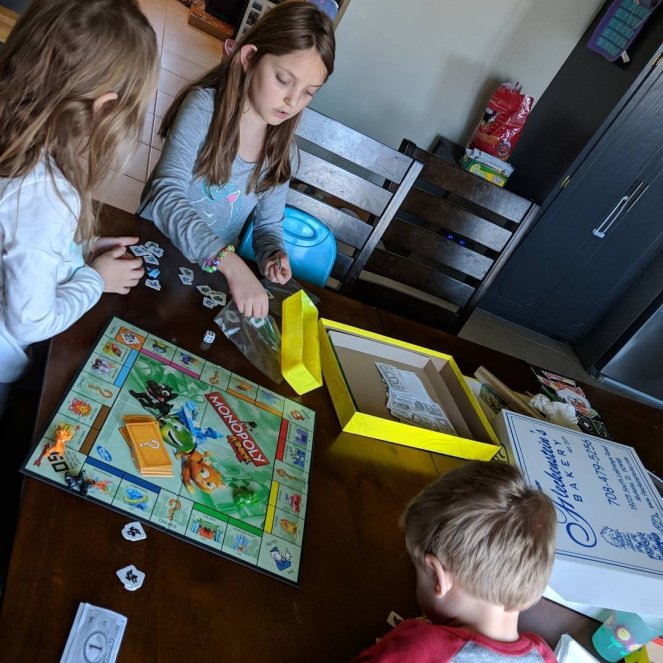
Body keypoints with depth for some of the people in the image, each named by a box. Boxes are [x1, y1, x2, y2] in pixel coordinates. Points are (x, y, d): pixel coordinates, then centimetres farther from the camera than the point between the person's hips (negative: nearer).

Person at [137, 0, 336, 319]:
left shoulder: (282, 151, -1)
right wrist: (230, 262, -39)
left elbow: (268, 223, 8)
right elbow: (165, 197, -26)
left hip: (211, 274, 4)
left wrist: (273, 254, -16)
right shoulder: (204, 106, -15)